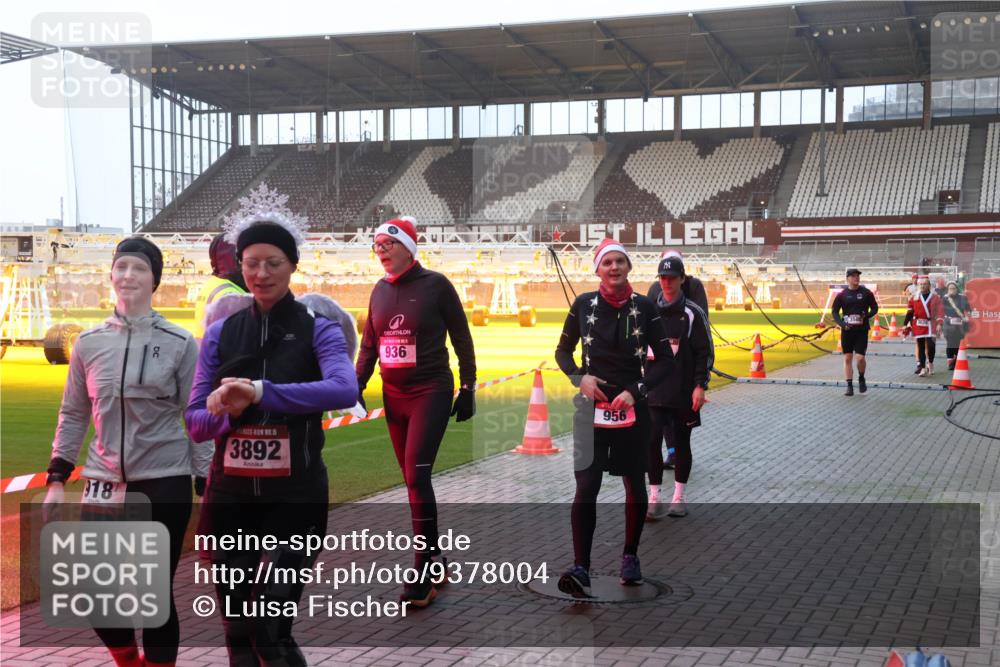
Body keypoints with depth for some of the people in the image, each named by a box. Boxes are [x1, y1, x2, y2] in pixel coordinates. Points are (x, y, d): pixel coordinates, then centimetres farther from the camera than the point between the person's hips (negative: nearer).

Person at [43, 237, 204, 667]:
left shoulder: (179, 343, -3)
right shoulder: (89, 342, 5)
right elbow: (73, 415, 12)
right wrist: (57, 479, 7)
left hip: (165, 482, -3)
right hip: (104, 481, 3)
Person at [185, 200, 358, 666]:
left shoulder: (317, 330, -3)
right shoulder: (220, 334, 6)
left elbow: (345, 390, -23)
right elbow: (195, 422, 3)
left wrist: (260, 392, -29)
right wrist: (230, 412, -19)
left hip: (296, 497, -3)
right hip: (229, 496, 3)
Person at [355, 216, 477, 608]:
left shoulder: (435, 285, -7)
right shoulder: (380, 291, 9)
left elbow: (462, 339, -2)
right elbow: (369, 343, 16)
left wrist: (468, 389, -3)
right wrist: (357, 384, 6)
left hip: (431, 392, -6)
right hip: (393, 395, 6)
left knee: (417, 477, -14)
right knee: (413, 480, 8)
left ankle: (424, 576, -10)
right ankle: (435, 563, 21)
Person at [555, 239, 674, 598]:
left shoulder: (644, 307, -3)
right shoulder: (584, 304, 0)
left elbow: (665, 360, 1)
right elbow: (563, 352, 10)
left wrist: (636, 391, -11)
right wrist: (580, 377, -8)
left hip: (632, 406, 1)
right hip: (592, 406, -1)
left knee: (634, 484, 11)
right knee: (586, 486, -12)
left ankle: (630, 556, 29)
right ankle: (580, 568, -14)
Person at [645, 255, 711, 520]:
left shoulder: (693, 313, -3)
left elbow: (705, 352, -3)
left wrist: (700, 386, -9)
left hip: (684, 392, -2)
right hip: (654, 388, 2)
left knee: (681, 443, 8)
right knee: (652, 441, -5)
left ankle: (679, 497, 21)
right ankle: (654, 499, 5)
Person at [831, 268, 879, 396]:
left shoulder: (866, 293, 2)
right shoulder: (842, 294, 3)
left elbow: (875, 308, 7)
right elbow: (834, 311, 5)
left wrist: (866, 316, -11)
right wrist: (841, 323, -11)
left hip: (862, 330, -1)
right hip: (847, 330, 1)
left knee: (860, 357, -10)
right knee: (847, 358, 3)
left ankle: (861, 378, 19)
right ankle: (849, 386, 11)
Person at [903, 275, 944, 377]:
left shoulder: (935, 298, 3)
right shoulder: (914, 298, 8)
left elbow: (940, 311, -5)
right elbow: (909, 313, 10)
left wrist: (939, 323, -17)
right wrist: (906, 326, 7)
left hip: (930, 325, -2)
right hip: (918, 326, 2)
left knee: (930, 345, -10)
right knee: (921, 347, 2)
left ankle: (930, 363, 15)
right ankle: (922, 367, 7)